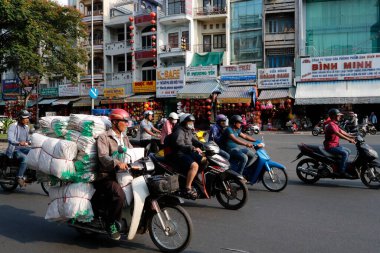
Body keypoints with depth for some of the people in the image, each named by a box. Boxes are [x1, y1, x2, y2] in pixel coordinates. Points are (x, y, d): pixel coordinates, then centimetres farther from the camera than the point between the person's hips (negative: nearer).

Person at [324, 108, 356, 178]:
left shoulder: (335, 124, 15)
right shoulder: (331, 125, -19)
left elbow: (342, 131, 13)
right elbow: (338, 134, -29)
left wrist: (351, 137, 3)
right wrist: (349, 139, -31)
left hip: (335, 145, 11)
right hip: (330, 146, -11)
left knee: (348, 151, 19)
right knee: (345, 153, -23)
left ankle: (343, 165, 23)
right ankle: (342, 171, -19)